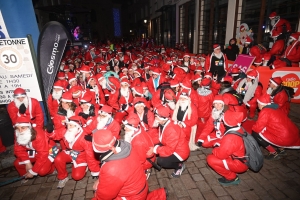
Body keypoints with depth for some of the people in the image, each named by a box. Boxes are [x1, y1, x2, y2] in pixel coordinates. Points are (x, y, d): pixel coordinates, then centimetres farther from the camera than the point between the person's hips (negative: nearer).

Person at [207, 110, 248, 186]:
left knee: (210, 159, -12)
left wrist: (214, 150, -4)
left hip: (239, 164, -9)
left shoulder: (230, 138, -32)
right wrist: (219, 146, 4)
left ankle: (232, 178, 2)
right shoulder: (239, 130, -5)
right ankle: (232, 175, 16)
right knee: (216, 153, 15)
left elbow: (220, 154, -23)